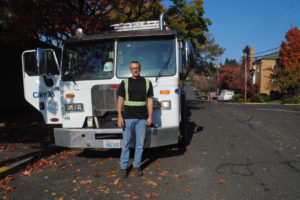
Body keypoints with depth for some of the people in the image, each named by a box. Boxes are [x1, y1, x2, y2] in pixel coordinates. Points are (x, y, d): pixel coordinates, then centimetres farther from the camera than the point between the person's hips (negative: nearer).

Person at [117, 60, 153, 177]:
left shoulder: (147, 83, 7)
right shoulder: (125, 83, 3)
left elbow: (150, 100, 6)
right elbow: (120, 100, 1)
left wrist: (150, 116, -2)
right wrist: (119, 117, -8)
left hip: (142, 118, 1)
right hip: (128, 117, -1)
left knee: (140, 143, 7)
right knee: (126, 143, 4)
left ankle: (137, 166, 21)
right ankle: (123, 167, 17)